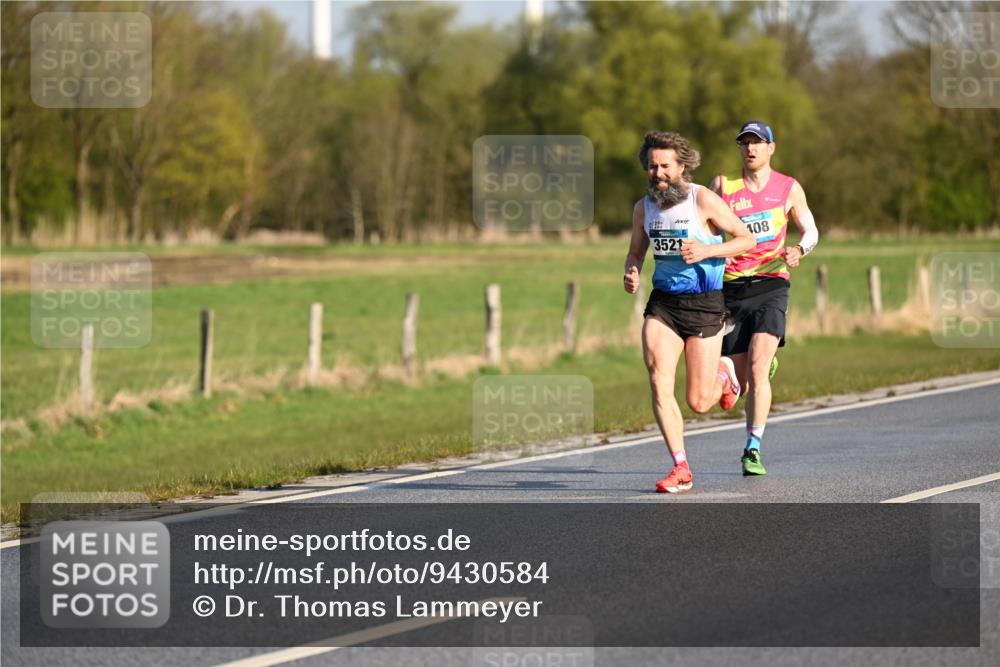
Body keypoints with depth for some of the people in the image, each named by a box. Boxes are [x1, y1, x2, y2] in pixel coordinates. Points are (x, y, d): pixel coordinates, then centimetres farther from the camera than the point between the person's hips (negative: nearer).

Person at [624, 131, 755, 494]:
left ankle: (722, 374, 37)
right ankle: (681, 469, -10)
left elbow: (747, 239, -5)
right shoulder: (644, 207, 6)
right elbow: (635, 252, 21)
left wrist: (706, 251, -20)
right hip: (662, 302, 4)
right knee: (658, 382, -17)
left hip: (703, 304, -4)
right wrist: (631, 274, -2)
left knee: (699, 403, -1)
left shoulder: (704, 200, -10)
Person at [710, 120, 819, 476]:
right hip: (731, 288, 2)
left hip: (770, 286, -2)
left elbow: (811, 231, 15)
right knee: (739, 381, 4)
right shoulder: (723, 185, 6)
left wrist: (799, 251, -7)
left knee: (756, 370, -19)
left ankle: (753, 450, -19)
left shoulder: (789, 188, 6)